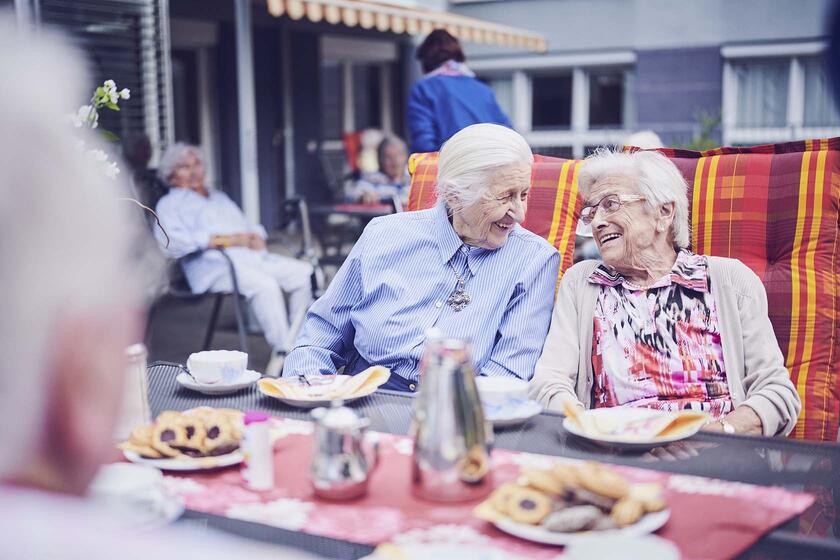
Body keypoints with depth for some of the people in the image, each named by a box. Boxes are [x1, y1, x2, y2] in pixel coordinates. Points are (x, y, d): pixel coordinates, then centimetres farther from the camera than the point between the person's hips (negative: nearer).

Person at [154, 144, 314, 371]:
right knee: (265, 284, -35)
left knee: (305, 273, -15)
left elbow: (250, 227, 31)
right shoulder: (169, 204, 13)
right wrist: (227, 239, -13)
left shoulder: (220, 198, 34)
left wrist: (256, 237, 3)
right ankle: (283, 353, -32)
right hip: (213, 263, -7)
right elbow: (174, 243, -8)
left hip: (251, 256, 7)